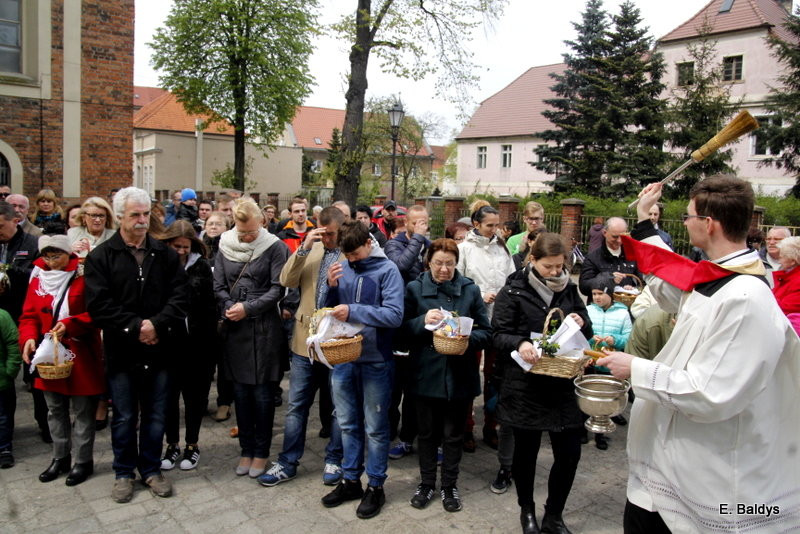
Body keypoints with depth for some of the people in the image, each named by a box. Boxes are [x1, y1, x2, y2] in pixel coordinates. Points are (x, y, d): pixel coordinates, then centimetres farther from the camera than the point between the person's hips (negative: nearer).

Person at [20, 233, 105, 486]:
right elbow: (29, 315, 7)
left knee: (83, 411, 6)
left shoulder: (84, 276, -11)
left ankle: (83, 461, 20)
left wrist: (70, 325, -26)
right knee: (55, 410, 17)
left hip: (81, 357, -5)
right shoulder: (38, 277, 5)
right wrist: (28, 338, -11)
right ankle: (60, 458, 33)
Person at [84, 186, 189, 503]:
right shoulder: (101, 257, -2)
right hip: (121, 350, -2)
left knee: (155, 415, 12)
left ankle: (151, 469, 29)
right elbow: (98, 305, -10)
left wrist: (157, 324, -15)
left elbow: (180, 296, -2)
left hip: (158, 349, 2)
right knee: (124, 417, 11)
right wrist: (135, 327, -16)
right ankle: (123, 472, 29)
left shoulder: (165, 254, 4)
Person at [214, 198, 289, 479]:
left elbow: (277, 289, -7)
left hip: (264, 329, -3)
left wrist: (248, 308, -14)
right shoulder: (226, 246, 7)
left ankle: (261, 451, 18)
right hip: (235, 329, 4)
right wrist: (229, 307, -12)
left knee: (262, 393, 3)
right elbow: (218, 286, 6)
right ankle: (246, 449, 25)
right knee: (241, 392, 10)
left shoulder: (275, 247, -4)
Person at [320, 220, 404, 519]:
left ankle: (375, 486, 25)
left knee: (375, 427, 10)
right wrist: (331, 286, -11)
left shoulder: (387, 270, -11)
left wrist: (353, 311, -25)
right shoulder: (341, 268, 2)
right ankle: (350, 480, 32)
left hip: (375, 360, -4)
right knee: (348, 424, 17)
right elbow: (328, 309, 8)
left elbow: (395, 315, -21)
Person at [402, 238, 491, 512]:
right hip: (426, 374, 0)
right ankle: (426, 483, 33)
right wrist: (423, 321, -21)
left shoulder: (470, 290, 0)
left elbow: (486, 332, 1)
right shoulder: (415, 289, 0)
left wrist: (467, 338, -19)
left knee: (453, 435, 14)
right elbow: (402, 329, -2)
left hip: (459, 375, 0)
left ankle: (449, 485, 32)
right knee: (427, 432, 14)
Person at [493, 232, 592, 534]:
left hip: (562, 383, 4)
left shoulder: (569, 290, 8)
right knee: (526, 450, 11)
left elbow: (587, 331, 13)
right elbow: (499, 334, -9)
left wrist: (581, 323, -10)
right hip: (525, 385, -3)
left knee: (569, 453, 5)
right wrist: (520, 343, -30)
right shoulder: (513, 292, -6)